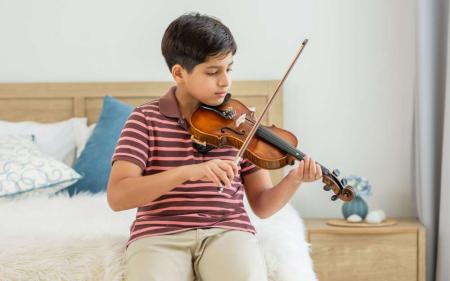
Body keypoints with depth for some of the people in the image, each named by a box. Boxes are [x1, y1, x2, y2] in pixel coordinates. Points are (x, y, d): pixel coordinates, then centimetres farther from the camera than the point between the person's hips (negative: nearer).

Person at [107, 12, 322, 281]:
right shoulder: (146, 119, 1)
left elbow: (262, 205, 9)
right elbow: (117, 196, -12)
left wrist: (294, 179, -12)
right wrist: (188, 171, -24)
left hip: (228, 231, 2)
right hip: (160, 235, -1)